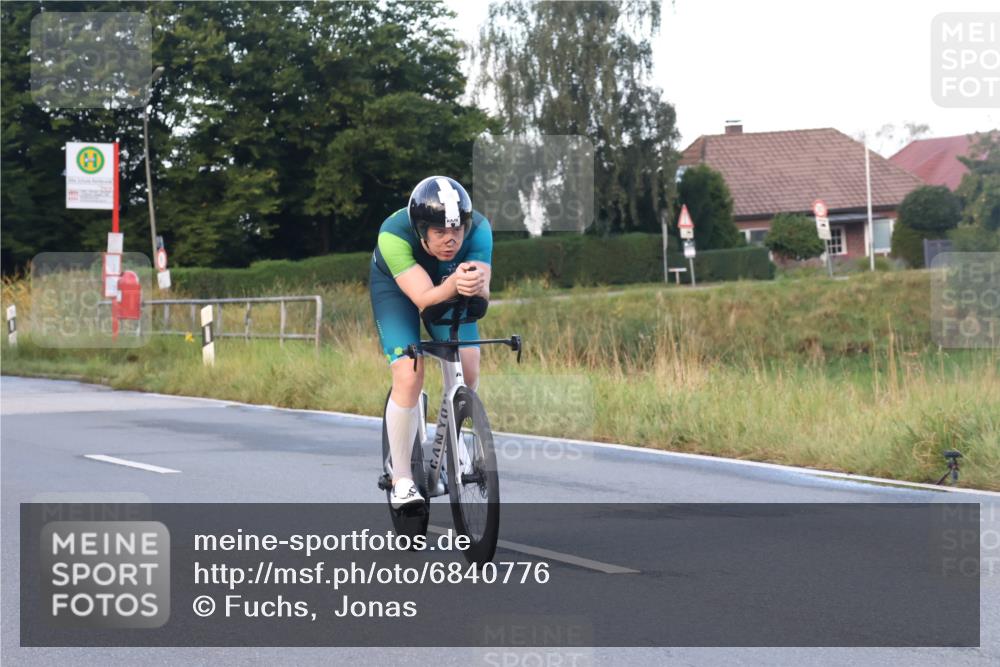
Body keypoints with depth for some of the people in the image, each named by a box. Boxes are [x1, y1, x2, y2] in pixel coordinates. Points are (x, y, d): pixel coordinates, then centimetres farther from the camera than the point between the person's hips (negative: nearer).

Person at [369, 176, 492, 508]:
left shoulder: (479, 229, -33)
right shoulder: (394, 235, -39)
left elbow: (484, 293, -39)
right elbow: (424, 299, -43)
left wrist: (477, 286, -63)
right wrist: (455, 284, -63)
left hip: (449, 285, 3)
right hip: (396, 287, -3)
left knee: (467, 373, -12)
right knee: (409, 377, -19)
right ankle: (401, 480, -4)